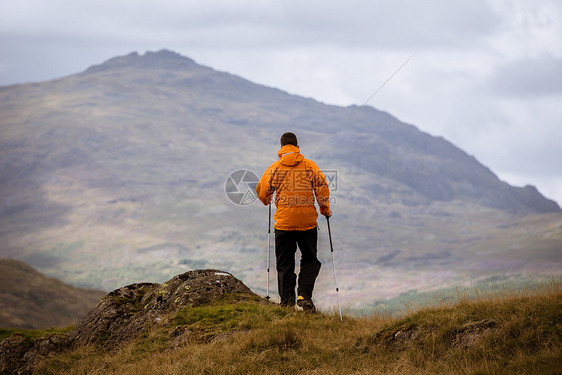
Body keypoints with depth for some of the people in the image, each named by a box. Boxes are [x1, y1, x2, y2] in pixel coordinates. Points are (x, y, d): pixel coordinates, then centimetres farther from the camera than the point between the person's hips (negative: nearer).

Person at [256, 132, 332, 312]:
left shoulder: (274, 168, 1)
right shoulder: (310, 166, 1)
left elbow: (262, 191, 7)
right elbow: (322, 189, -1)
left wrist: (267, 201, 30)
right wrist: (325, 210, 13)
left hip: (283, 221, 0)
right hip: (307, 221, 0)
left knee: (284, 264, 8)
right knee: (310, 261, 13)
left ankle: (287, 302, 3)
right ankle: (304, 295, -6)